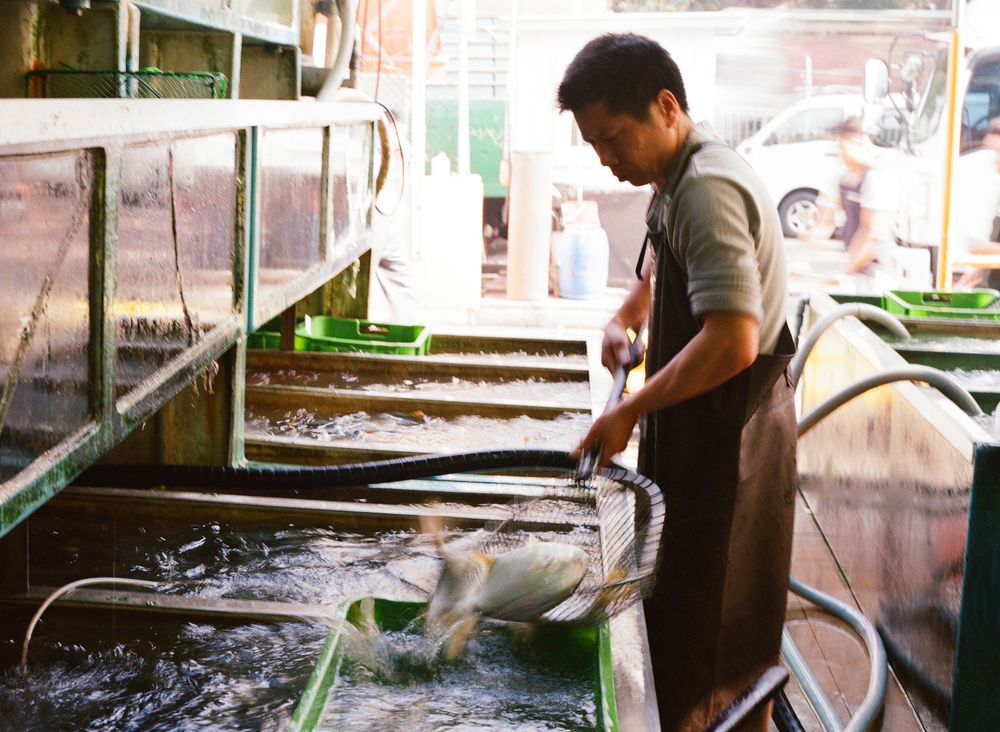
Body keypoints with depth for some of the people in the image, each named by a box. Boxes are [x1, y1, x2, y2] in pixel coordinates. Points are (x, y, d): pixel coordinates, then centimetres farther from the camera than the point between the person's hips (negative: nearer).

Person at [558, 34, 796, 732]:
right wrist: (625, 320, 15)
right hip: (720, 416, 10)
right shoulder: (681, 177, 8)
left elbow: (732, 342, -32)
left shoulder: (706, 188, -24)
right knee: (742, 587, 21)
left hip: (726, 420, -10)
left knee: (692, 589, -3)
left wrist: (631, 411, -24)